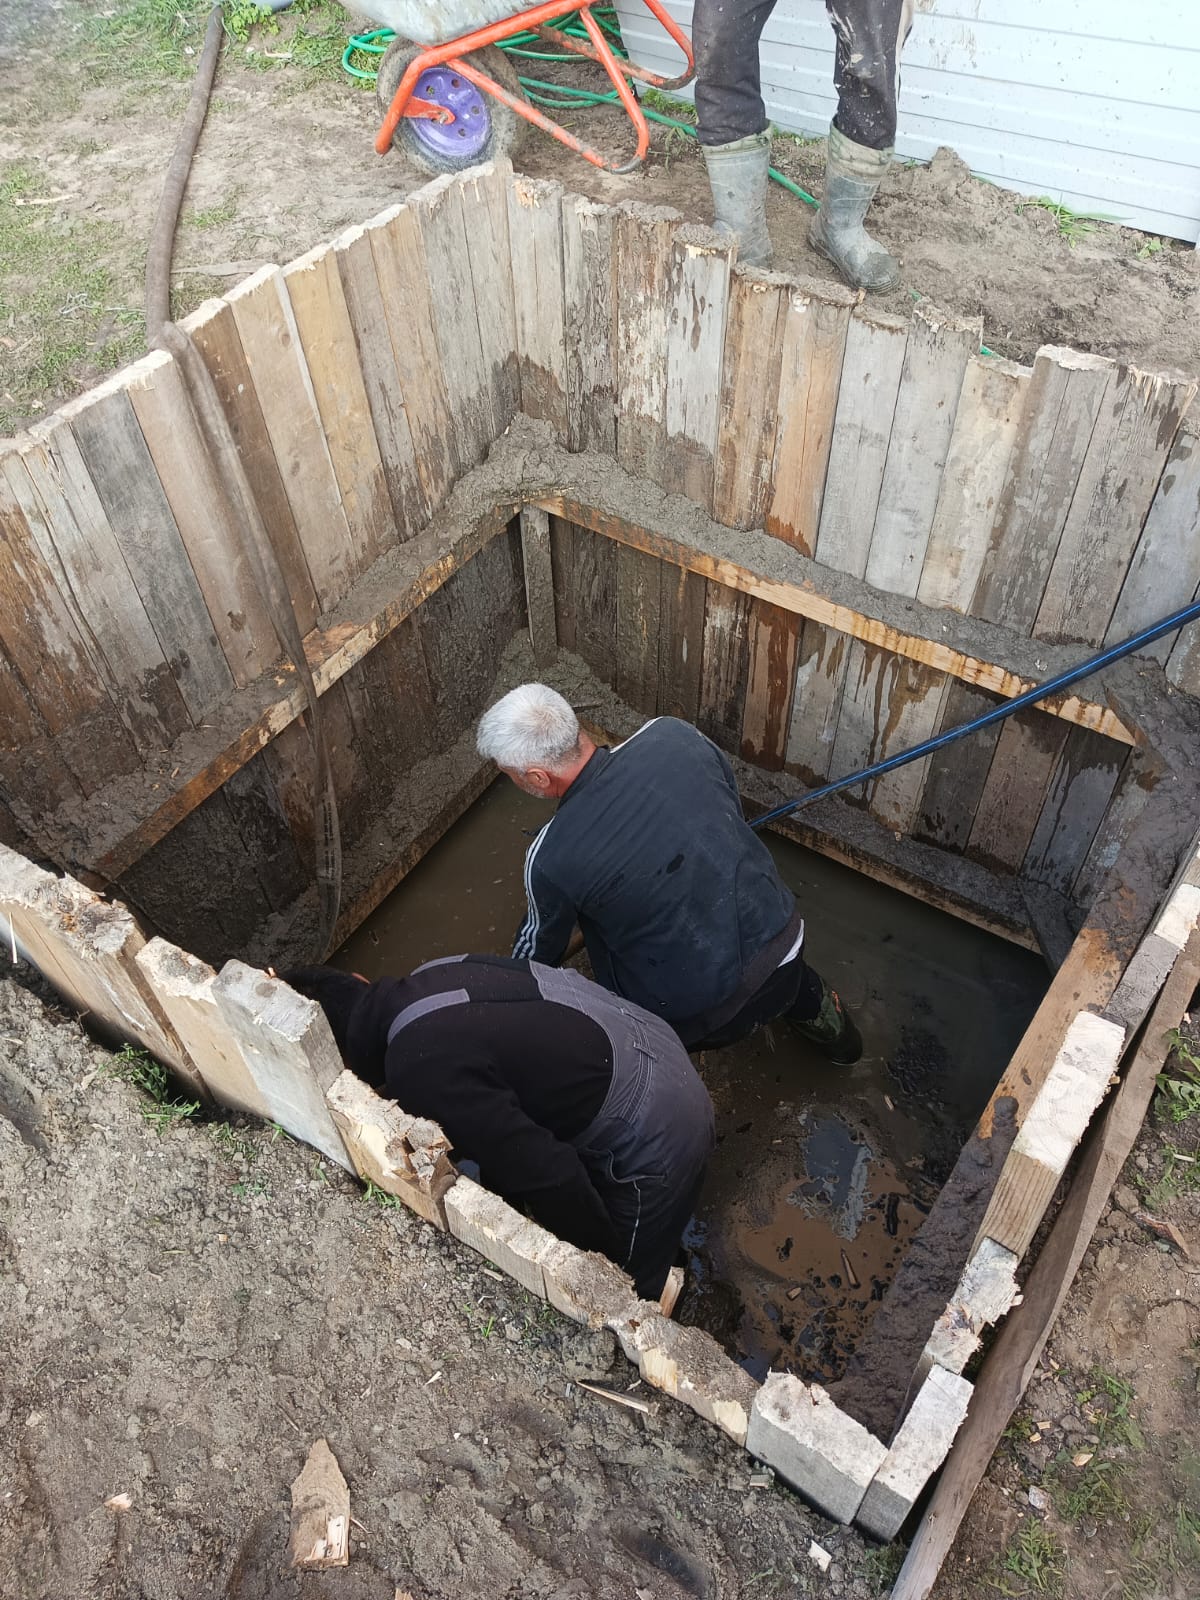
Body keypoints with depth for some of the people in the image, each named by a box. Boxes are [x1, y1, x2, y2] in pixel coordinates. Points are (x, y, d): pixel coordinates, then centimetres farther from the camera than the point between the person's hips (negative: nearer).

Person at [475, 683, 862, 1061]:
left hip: (700, 1017, -3)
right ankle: (812, 1004, 29)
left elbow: (540, 944, 3)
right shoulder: (673, 734, -12)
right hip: (785, 948, 3)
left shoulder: (550, 860, -19)